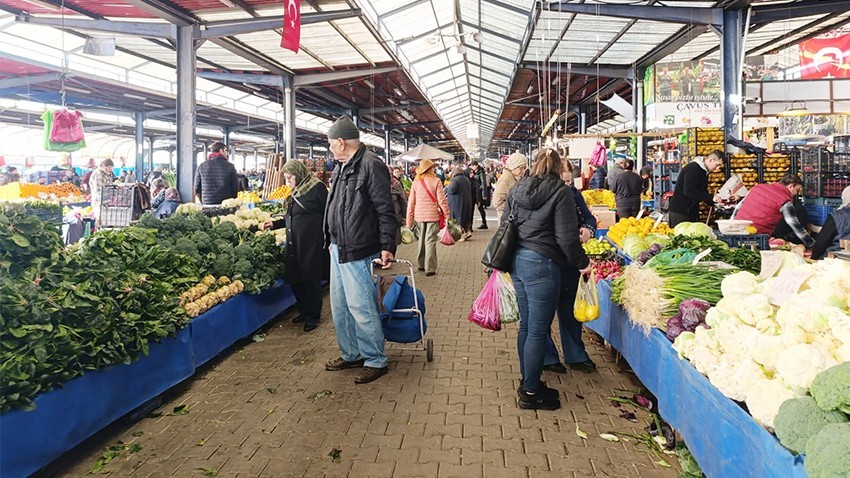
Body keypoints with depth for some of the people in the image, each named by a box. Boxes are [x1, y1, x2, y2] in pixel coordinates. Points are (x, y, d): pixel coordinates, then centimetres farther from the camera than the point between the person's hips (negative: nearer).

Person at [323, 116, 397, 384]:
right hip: (339, 248, 10)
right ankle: (351, 354, 29)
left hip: (358, 251, -10)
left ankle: (376, 361, 9)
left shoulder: (371, 165, -14)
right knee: (340, 305, 16)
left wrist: (387, 247, -20)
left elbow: (385, 210, -17)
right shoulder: (341, 168, 15)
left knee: (361, 307, -5)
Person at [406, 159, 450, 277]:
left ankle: (422, 264, 27)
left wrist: (409, 221, 10)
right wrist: (447, 214, 3)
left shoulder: (415, 183, 2)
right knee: (430, 241, -2)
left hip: (419, 215, 4)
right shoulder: (436, 181, -7)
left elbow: (411, 203, 4)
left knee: (422, 239, 18)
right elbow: (442, 200, -7)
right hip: (433, 215, -3)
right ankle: (430, 268, -4)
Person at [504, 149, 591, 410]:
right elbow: (567, 236, -13)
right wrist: (582, 263, 0)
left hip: (517, 261, 8)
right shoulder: (561, 191, -9)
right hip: (542, 264, -7)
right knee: (538, 330, 1)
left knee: (526, 325, 18)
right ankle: (530, 393, 11)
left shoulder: (517, 189, 10)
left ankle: (527, 382, 31)